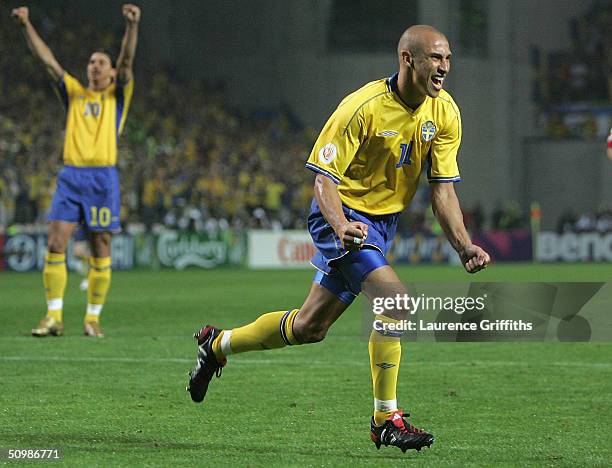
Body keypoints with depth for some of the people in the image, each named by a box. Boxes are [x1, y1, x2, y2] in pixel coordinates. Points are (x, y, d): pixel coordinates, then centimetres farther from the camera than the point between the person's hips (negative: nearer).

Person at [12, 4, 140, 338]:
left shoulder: (117, 96, 11)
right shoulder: (74, 93, 17)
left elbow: (126, 61, -5)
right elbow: (47, 60, 9)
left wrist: (132, 26, -21)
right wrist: (26, 26, -2)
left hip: (103, 178, -2)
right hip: (70, 176, 2)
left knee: (100, 252, 0)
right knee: (55, 245, -9)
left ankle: (93, 317, 9)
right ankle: (53, 317, -6)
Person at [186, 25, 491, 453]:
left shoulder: (445, 113, -5)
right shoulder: (363, 107, -23)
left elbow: (443, 188, -2)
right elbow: (324, 176, -21)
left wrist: (465, 246, -15)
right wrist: (341, 227, -38)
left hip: (383, 221, 7)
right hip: (343, 215, -7)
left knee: (310, 327, 14)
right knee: (396, 300, -25)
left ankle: (219, 344, 37)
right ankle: (386, 420, -15)